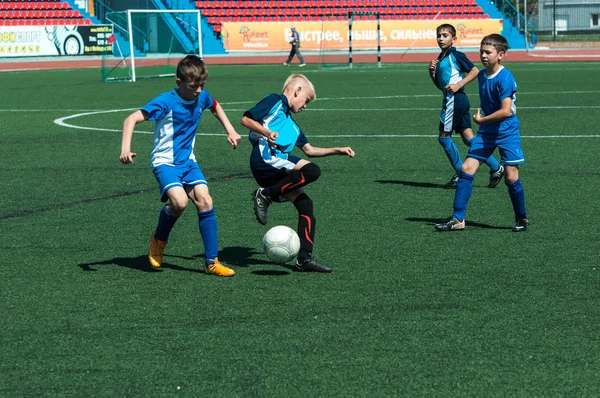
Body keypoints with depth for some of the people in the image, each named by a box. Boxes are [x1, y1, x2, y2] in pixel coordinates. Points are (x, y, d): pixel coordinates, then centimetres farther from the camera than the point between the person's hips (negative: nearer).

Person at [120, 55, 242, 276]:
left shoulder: (202, 97, 1)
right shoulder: (167, 102, -17)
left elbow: (215, 107, 28)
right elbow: (132, 119, -22)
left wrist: (230, 131, 20)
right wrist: (126, 148, -34)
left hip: (188, 161, 6)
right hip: (165, 162, -5)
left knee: (204, 200, -13)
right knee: (179, 201, -28)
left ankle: (212, 262, -8)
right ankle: (159, 239, 4)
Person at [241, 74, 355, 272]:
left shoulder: (291, 124, 33)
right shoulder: (275, 101, 6)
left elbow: (309, 150, 39)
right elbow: (246, 119, -3)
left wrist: (337, 150, 33)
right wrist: (267, 133, -17)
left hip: (276, 170, 9)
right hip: (266, 158, -9)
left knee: (305, 205, 2)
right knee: (312, 171, -25)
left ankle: (305, 258, 1)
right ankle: (265, 194, -18)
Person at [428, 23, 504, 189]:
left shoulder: (455, 55, -8)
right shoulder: (441, 58, 18)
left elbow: (475, 71, -13)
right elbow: (440, 85, 22)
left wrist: (459, 85, -18)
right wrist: (432, 72, 7)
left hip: (455, 99, -9)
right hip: (450, 99, 9)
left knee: (444, 136, -5)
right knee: (468, 138, 8)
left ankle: (460, 174, 0)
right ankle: (495, 167, 9)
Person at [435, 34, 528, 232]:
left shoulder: (505, 78, -18)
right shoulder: (481, 75, 7)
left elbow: (506, 111, -25)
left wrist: (482, 120, -14)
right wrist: (481, 117, 9)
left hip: (507, 132, -7)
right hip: (486, 132, 7)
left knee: (511, 177, -5)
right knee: (466, 169, -2)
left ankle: (522, 219, 17)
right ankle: (458, 219, 1)